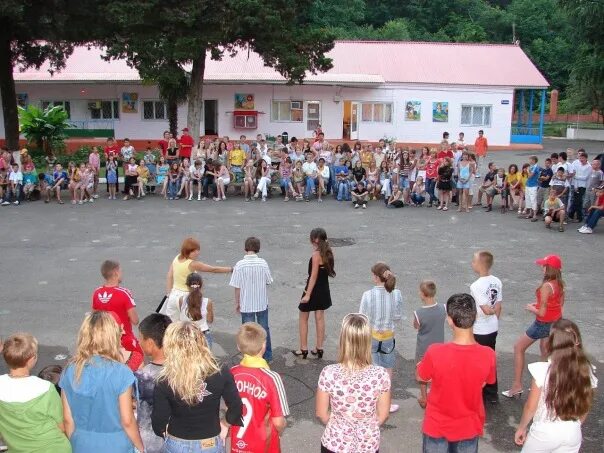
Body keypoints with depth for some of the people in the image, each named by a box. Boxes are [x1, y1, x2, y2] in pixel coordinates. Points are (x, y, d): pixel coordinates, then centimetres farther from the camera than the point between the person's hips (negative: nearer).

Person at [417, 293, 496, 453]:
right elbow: (483, 383, -3)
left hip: (438, 426, -1)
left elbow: (420, 377, -9)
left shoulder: (435, 352, -30)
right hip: (469, 427, 2)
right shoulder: (488, 355, -23)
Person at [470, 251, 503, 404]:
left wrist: (492, 311, -5)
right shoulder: (497, 282, -2)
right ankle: (492, 394, 30)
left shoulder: (476, 286, -24)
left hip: (479, 332, -7)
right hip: (493, 329, 7)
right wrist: (494, 319, 16)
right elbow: (498, 308, 4)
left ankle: (479, 395, 21)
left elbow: (487, 310, -26)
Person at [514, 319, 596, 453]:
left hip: (544, 432, -3)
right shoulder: (586, 372, -11)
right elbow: (585, 408, 2)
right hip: (572, 434, 3)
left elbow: (531, 407, -13)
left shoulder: (542, 370, -23)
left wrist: (521, 427, 4)